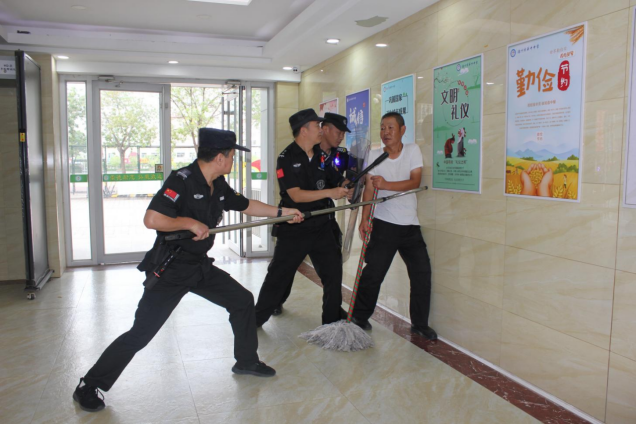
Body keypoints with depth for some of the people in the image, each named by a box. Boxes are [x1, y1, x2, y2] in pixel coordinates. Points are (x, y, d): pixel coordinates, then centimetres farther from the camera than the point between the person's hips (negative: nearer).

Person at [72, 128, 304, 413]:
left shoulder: (218, 186, 4)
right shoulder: (181, 181, -22)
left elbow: (245, 206, 19)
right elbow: (151, 219, -32)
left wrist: (282, 212, 20)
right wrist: (191, 222, -24)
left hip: (200, 266, 8)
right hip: (169, 270, -8)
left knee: (243, 301, 11)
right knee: (140, 333, -7)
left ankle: (246, 361, 31)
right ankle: (88, 387, 12)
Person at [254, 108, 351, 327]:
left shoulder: (322, 155, 9)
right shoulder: (287, 158, -10)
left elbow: (339, 182, 14)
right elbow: (296, 195, -19)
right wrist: (329, 192, -25)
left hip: (322, 226, 5)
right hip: (293, 229, -5)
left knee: (334, 272, 5)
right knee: (279, 274, 4)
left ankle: (332, 320, 22)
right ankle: (255, 319, 22)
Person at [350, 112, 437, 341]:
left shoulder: (412, 150, 2)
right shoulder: (374, 155, 1)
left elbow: (415, 181, -10)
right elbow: (369, 189, -6)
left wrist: (386, 185, -23)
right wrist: (364, 219, -17)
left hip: (410, 224, 2)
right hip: (384, 224, -2)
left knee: (422, 273, 5)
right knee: (373, 273, -4)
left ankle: (420, 323, 21)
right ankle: (359, 317, 16)